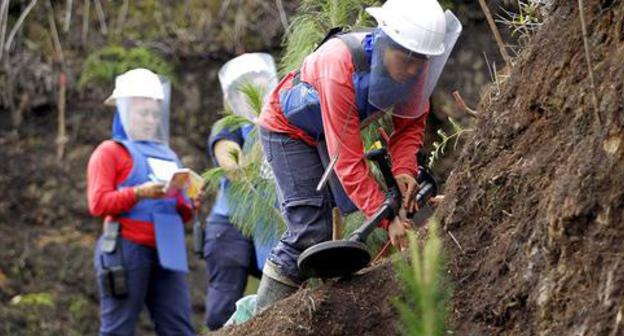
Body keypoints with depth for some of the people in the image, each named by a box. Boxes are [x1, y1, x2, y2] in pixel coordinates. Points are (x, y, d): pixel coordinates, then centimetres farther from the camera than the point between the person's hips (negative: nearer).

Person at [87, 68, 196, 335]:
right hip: (127, 249, -6)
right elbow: (98, 203, -8)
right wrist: (139, 193, -19)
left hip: (166, 252, 6)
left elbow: (181, 214, 24)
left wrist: (189, 204, 1)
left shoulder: (167, 155, 24)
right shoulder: (110, 151, 6)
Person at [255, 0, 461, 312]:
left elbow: (411, 122, -5)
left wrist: (404, 167, -25)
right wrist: (387, 218, -42)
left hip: (330, 131, 7)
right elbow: (348, 160, -39)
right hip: (288, 130, -7)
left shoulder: (413, 67, -23)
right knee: (312, 230, -17)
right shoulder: (340, 67, -41)